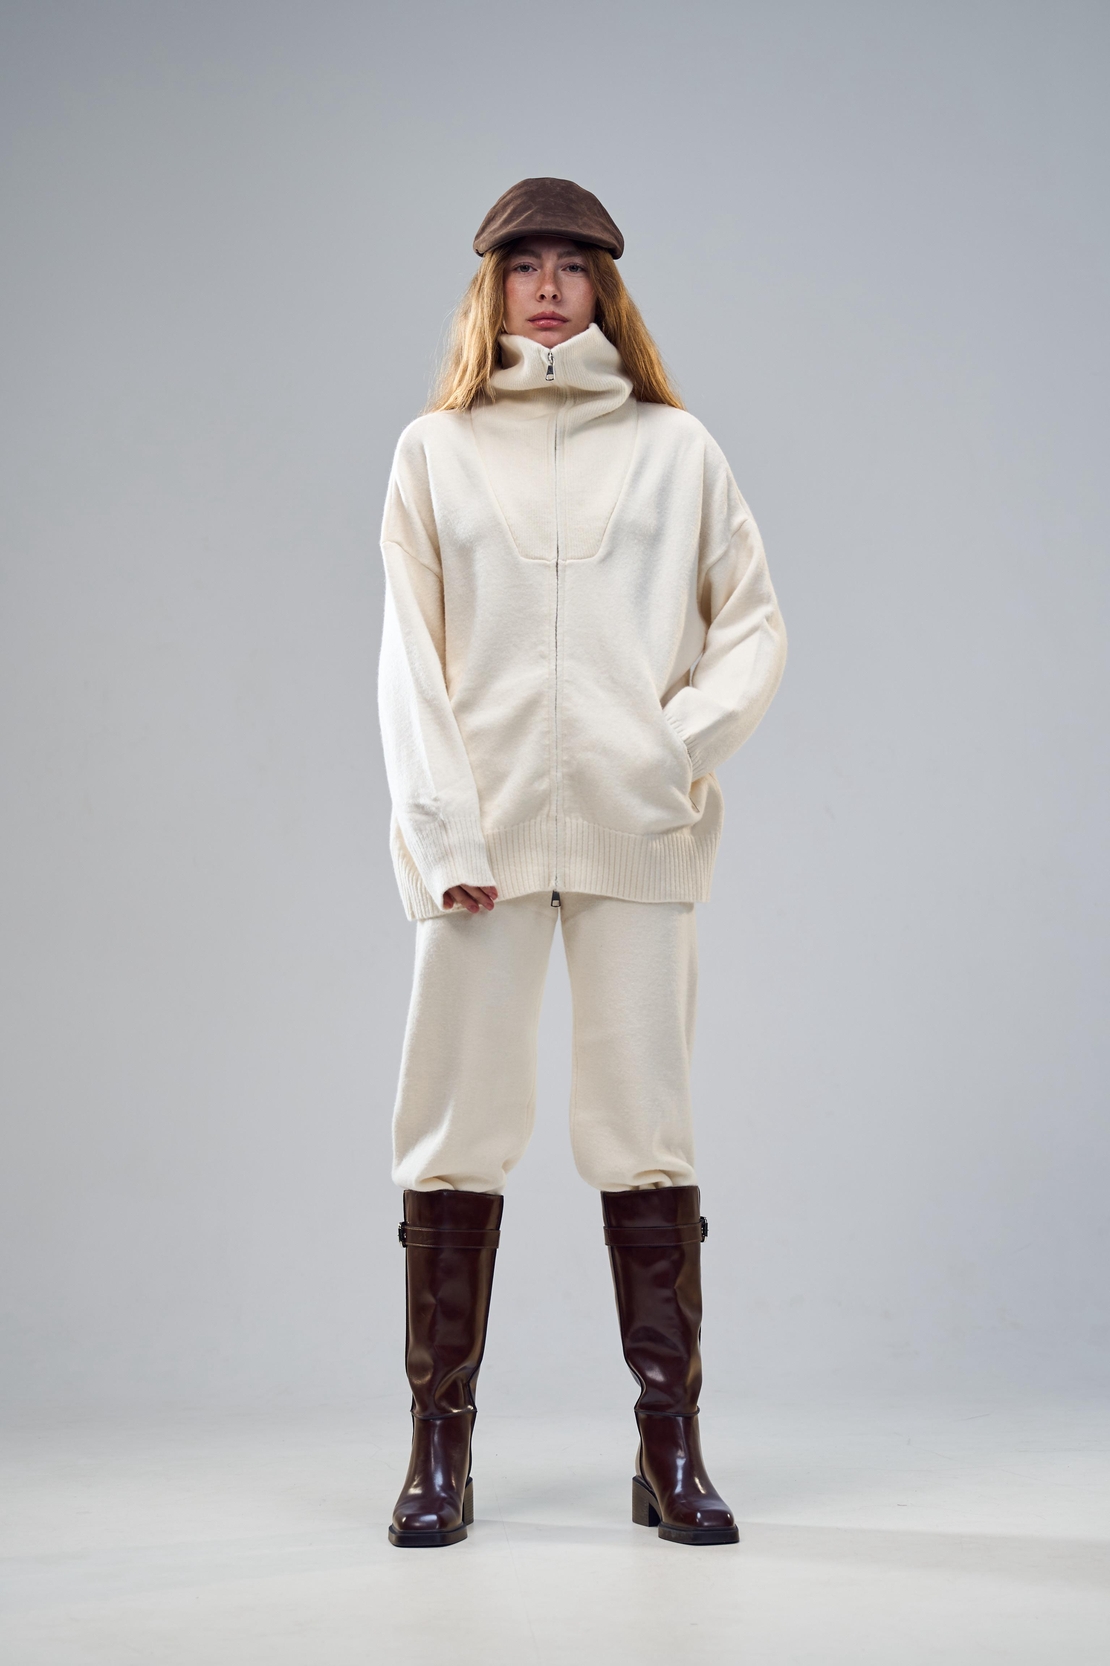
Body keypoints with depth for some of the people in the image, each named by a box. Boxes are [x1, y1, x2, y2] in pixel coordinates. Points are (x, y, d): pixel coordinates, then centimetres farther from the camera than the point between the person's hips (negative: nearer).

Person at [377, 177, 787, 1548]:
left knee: (645, 1128, 1)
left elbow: (755, 621, 11)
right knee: (456, 1127, 0)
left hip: (637, 831, 0)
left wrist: (687, 740, -7)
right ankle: (440, 1447, 9)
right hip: (482, 831, 0)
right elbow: (409, 654, 6)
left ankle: (670, 1447, 8)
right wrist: (444, 826, -5)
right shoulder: (436, 450, 12)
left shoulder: (674, 448, 12)